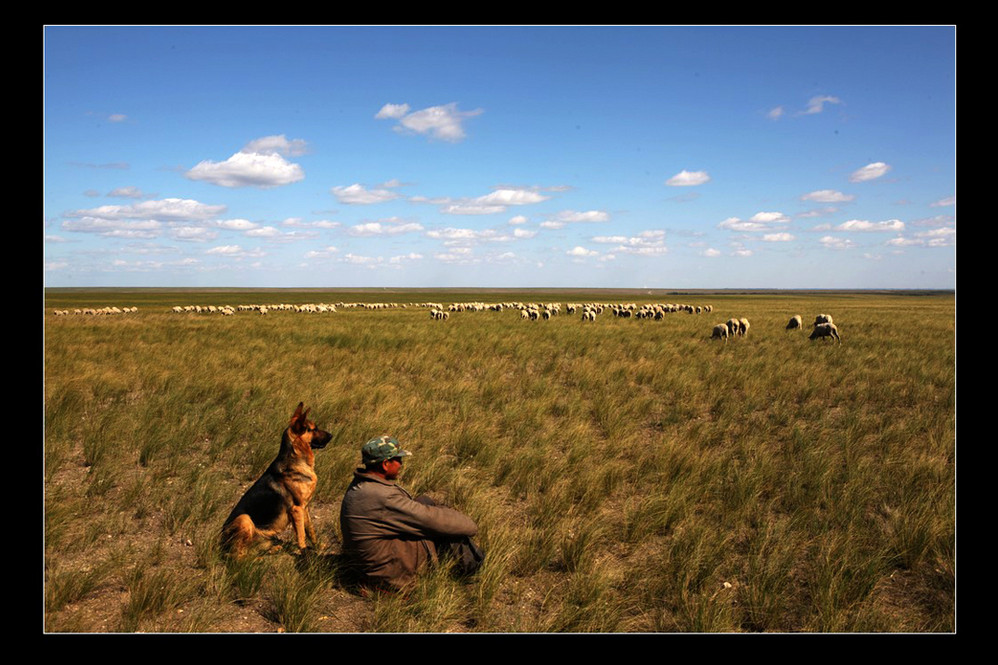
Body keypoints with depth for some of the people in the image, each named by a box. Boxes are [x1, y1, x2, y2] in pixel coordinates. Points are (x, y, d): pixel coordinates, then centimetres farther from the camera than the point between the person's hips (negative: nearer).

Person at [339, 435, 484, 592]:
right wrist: (470, 525, -8)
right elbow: (434, 521, -22)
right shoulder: (383, 497, -29)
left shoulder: (358, 485, 1)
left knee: (423, 501, 11)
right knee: (448, 529, -7)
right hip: (390, 575, -10)